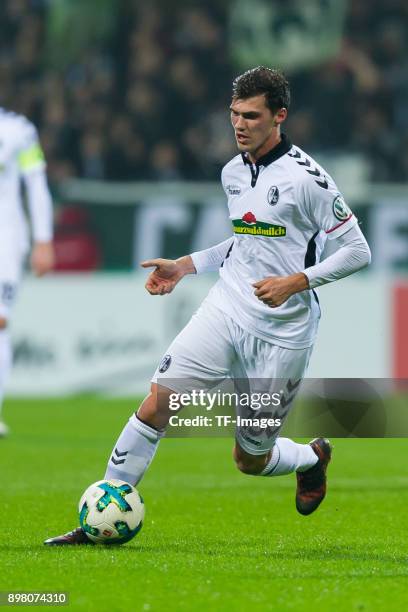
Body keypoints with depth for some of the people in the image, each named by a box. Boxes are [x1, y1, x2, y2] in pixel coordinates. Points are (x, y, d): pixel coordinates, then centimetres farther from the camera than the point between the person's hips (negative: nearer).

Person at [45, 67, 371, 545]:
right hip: (226, 308, 5)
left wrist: (296, 281, -21)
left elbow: (357, 251, -10)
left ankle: (313, 457, 41)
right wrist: (186, 266, 14)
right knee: (159, 398, -16)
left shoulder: (304, 178, -13)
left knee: (250, 460, 5)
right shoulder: (233, 172, 9)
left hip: (282, 334, -5)